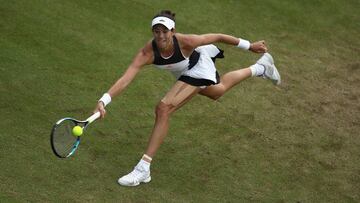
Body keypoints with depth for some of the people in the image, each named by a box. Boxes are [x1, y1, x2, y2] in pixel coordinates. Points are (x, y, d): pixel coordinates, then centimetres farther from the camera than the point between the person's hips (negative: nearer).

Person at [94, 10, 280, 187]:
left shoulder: (185, 41, -40)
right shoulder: (147, 53, -35)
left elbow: (218, 37, -26)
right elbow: (125, 79, -44)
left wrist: (249, 46, -16)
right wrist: (103, 101, -58)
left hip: (198, 69, -5)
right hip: (185, 73, 5)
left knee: (163, 109, -22)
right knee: (218, 90, 34)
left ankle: (143, 169, -14)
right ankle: (259, 68, 62)